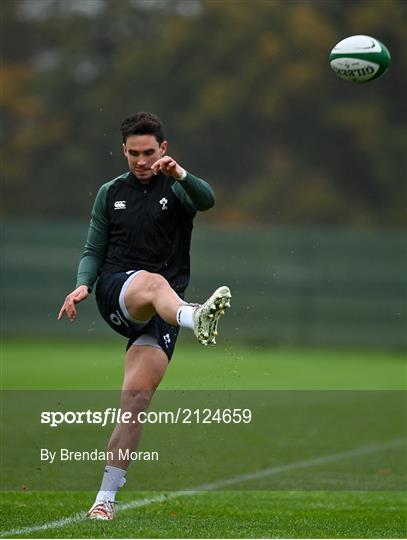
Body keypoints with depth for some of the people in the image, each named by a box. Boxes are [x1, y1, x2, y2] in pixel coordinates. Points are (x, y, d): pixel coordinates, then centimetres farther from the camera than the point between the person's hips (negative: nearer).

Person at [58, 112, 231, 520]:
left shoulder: (177, 188, 6)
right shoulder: (110, 193, 16)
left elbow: (207, 200, -18)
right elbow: (94, 251, 16)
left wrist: (180, 174, -39)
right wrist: (83, 285, -6)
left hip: (162, 311, 0)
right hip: (115, 293, 0)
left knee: (137, 396, -13)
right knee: (153, 283, -36)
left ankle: (106, 496, -5)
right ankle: (194, 318, -73)